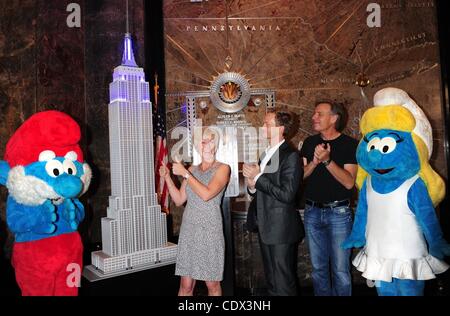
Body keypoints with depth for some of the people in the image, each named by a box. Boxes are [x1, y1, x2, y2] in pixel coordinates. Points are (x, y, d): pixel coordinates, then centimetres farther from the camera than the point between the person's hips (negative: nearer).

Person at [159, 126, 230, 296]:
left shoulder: (222, 168, -3)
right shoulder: (192, 169, 11)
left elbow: (206, 194, -18)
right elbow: (179, 200, 10)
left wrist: (185, 174, -15)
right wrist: (167, 177, 1)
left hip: (210, 231, -4)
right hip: (188, 230, 4)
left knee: (212, 284, 7)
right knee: (185, 285, 6)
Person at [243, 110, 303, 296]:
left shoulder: (290, 156, -14)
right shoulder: (265, 154, 11)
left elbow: (287, 194, -23)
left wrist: (258, 177, -18)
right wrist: (252, 185, -5)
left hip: (282, 230, -8)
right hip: (266, 228, 8)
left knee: (283, 284, 4)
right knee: (271, 282, 21)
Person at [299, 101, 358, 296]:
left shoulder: (349, 144, -6)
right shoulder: (310, 143, 6)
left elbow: (349, 182, -15)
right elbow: (300, 175, 0)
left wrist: (327, 160, -24)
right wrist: (314, 162, -17)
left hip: (338, 212, -3)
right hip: (312, 211, 4)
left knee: (340, 270, 4)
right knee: (318, 268, 15)